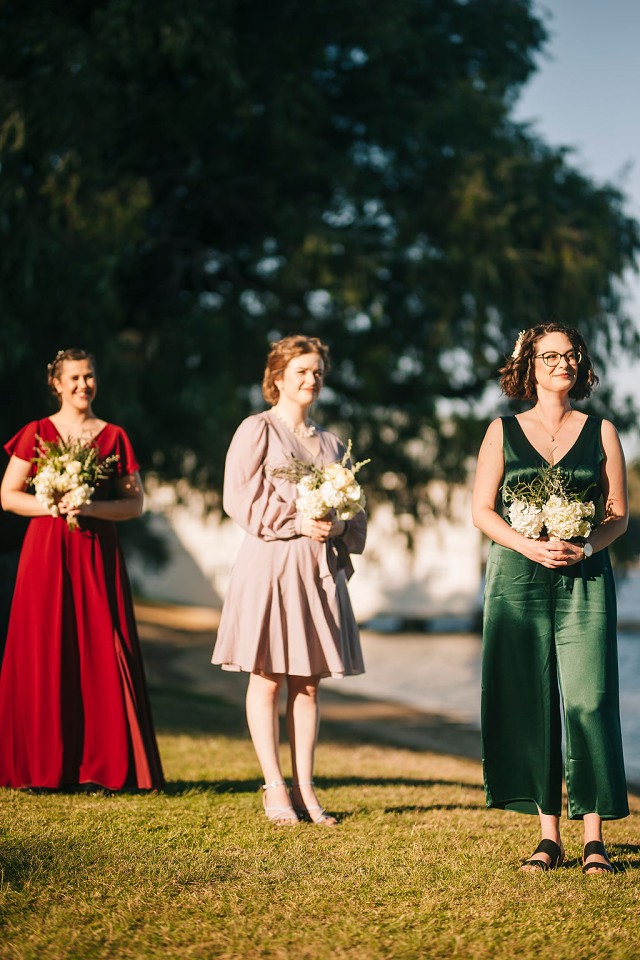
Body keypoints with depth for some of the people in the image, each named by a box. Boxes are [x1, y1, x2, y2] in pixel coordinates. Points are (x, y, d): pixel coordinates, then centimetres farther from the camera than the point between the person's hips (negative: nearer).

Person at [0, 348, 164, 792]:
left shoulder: (114, 437, 9)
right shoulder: (36, 434, 6)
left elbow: (135, 503, 4)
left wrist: (91, 507, -13)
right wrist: (55, 505, -12)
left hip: (99, 553, 1)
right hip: (47, 551, -1)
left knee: (101, 654, -4)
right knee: (45, 653, -3)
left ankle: (99, 766, 2)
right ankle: (43, 767, 4)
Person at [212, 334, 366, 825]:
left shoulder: (330, 442, 17)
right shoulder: (258, 430, 1)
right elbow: (240, 498, -8)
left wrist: (336, 525, -6)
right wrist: (297, 522, -15)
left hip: (320, 567, 5)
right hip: (270, 563, -5)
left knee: (309, 683, 5)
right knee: (267, 679, -2)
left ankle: (305, 787, 9)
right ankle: (275, 789, 3)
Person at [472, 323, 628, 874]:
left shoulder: (600, 431, 10)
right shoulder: (503, 431, 10)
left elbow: (619, 514, 8)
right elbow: (482, 509, 5)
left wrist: (586, 547, -12)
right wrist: (528, 545, -12)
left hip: (585, 579, 0)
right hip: (518, 577, 1)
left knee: (588, 700, -9)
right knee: (530, 703, -1)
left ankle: (594, 837, -5)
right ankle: (549, 835, 6)